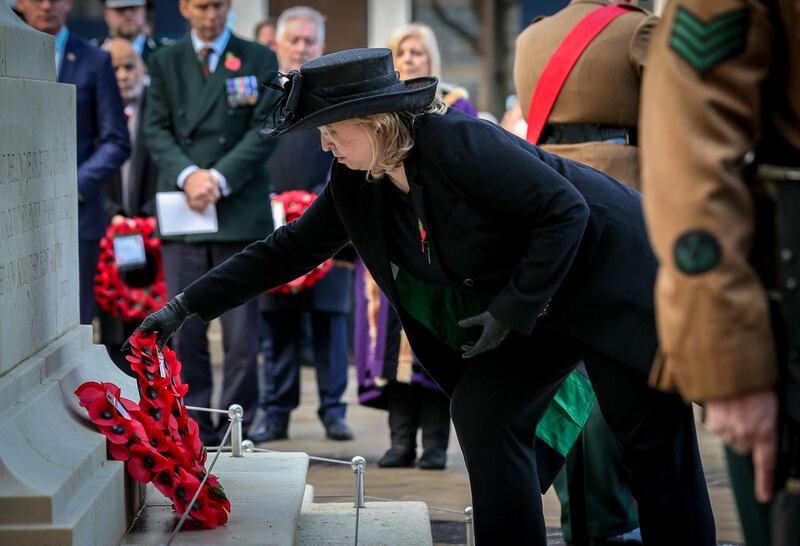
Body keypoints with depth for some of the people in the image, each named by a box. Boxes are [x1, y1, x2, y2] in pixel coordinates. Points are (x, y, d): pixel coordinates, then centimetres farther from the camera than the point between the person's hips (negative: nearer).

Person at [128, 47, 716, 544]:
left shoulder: (456, 142, -26)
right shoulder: (357, 186, -2)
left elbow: (565, 210, -25)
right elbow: (287, 250, 3)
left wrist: (511, 309, -22)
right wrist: (187, 306, -2)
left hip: (612, 275, -8)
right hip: (531, 303, 8)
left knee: (657, 447, -6)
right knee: (482, 411, -4)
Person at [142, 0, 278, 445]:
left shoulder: (259, 60, 7)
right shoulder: (165, 62, 13)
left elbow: (264, 131, -1)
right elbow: (156, 130, 7)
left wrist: (220, 178, -12)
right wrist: (187, 175, -11)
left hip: (240, 211, -2)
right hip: (182, 211, 2)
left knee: (242, 332, -2)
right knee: (185, 330, 1)